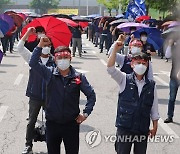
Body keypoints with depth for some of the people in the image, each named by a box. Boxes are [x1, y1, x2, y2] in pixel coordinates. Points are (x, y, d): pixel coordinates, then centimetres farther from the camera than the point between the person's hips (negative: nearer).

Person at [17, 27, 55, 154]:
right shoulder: (33, 58, 0)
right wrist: (28, 33, -16)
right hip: (35, 96, 1)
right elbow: (20, 48, -11)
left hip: (49, 97, 0)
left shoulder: (55, 61, -3)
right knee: (31, 122, 9)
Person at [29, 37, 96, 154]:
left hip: (71, 123, -1)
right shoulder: (50, 75, -2)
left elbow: (91, 95, 1)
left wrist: (86, 113, -5)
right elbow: (33, 63, -9)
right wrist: (40, 46, -15)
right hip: (52, 123, 1)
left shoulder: (79, 77, -5)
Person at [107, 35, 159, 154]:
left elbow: (154, 107, 7)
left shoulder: (151, 85, 2)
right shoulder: (125, 80, -2)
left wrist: (155, 126, 8)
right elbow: (110, 68, -17)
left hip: (143, 129, 2)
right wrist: (116, 49, -26)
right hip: (124, 127, -2)